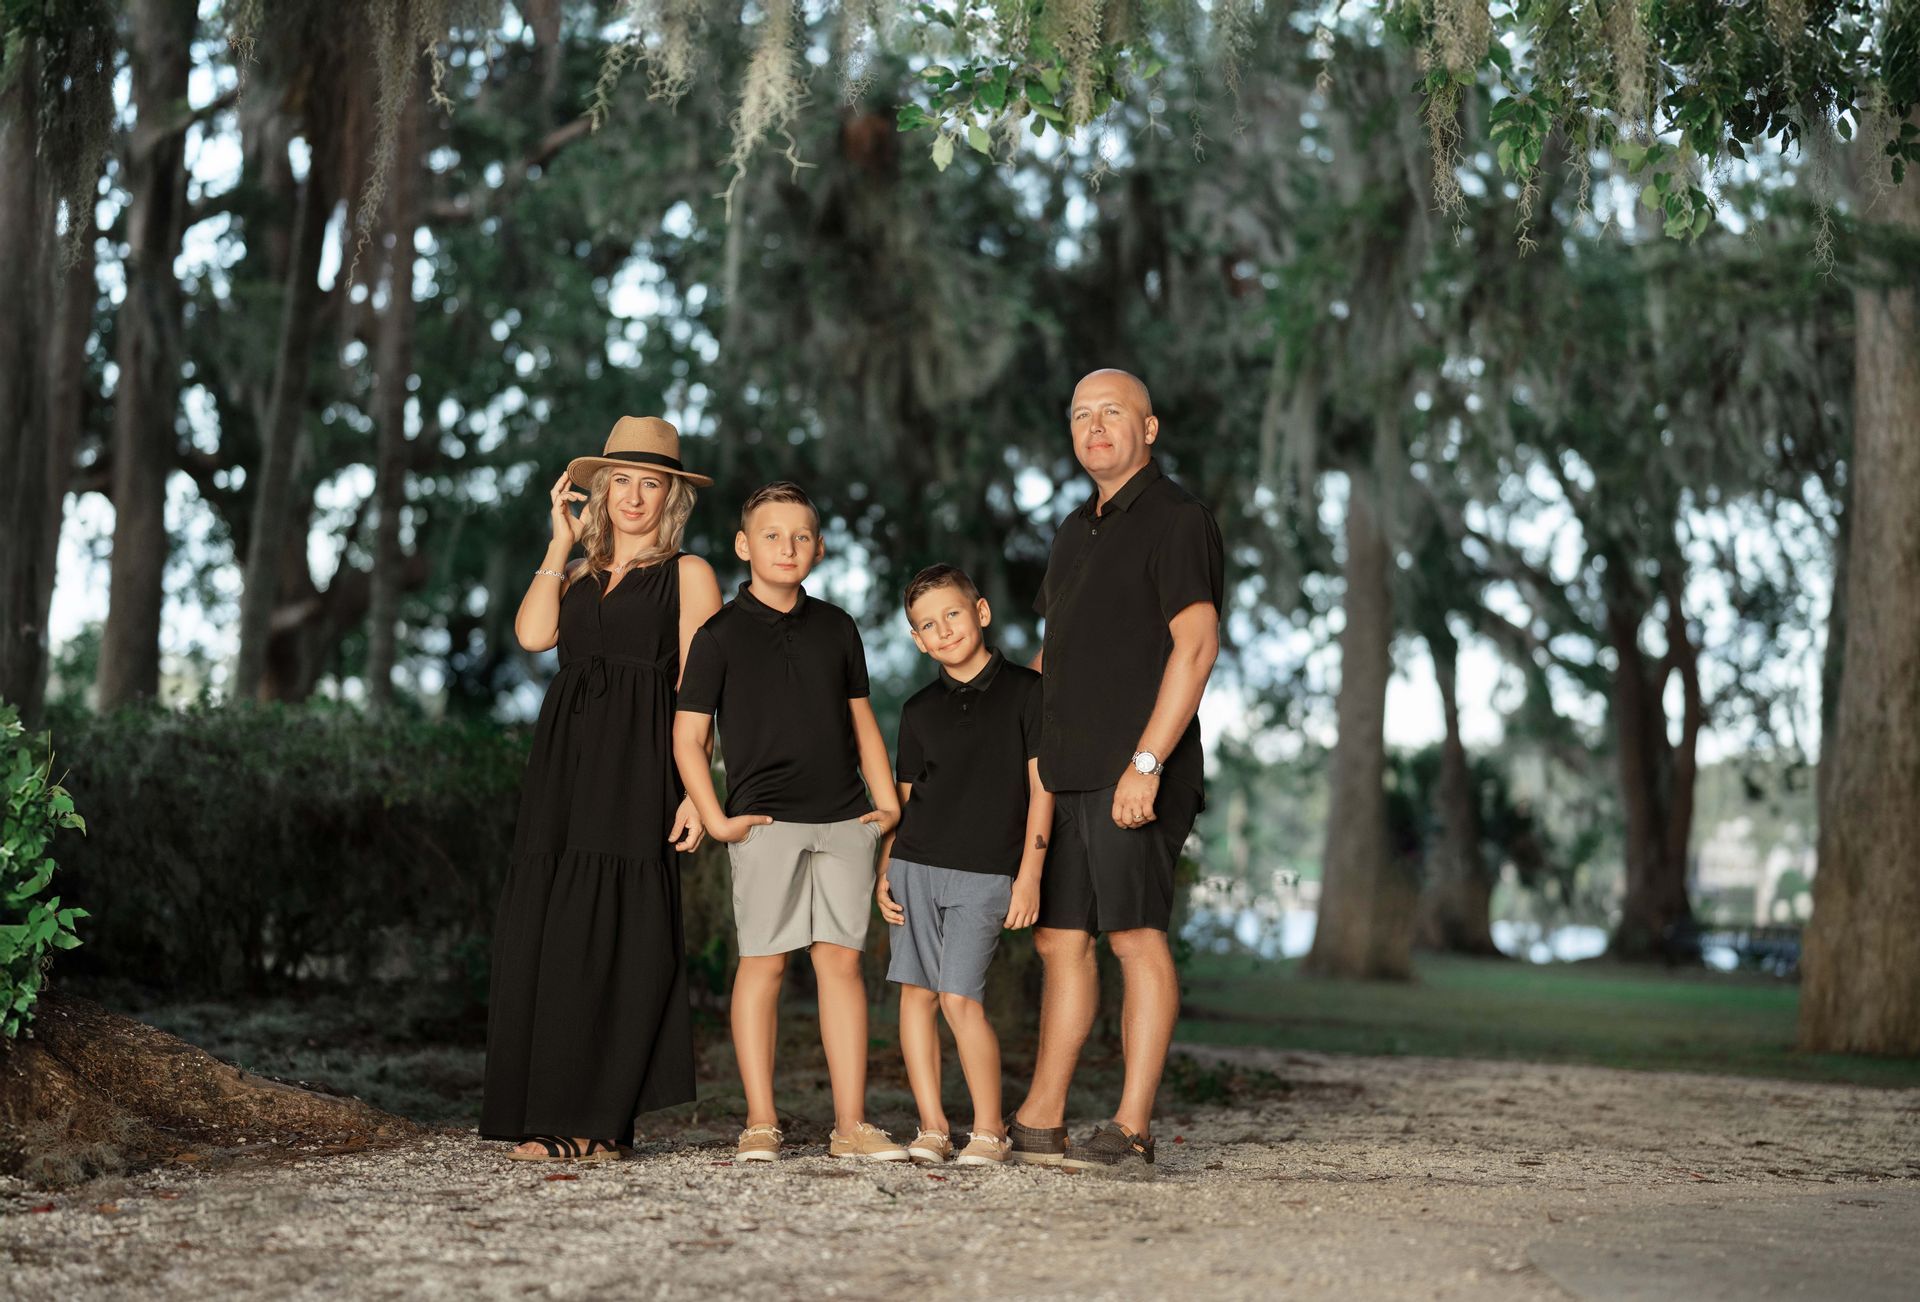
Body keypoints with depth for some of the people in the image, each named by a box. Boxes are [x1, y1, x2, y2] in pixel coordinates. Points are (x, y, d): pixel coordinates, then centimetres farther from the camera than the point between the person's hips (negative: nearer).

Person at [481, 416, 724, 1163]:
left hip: (636, 767, -5)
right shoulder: (578, 575, 21)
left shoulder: (685, 575, 7)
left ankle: (599, 1122, -3)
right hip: (563, 764, 5)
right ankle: (553, 1120, 3)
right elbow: (533, 634, 0)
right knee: (543, 933, -1)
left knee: (608, 938, -8)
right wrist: (562, 543, 6)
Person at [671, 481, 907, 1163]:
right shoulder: (721, 635, 1)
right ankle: (760, 1122, 4)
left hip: (844, 819, 3)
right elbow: (688, 735, 1)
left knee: (841, 958, 2)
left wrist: (888, 803, 10)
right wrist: (716, 819, -6)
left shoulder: (836, 627, 12)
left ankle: (851, 1124, 4)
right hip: (766, 821, -3)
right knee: (763, 961, -2)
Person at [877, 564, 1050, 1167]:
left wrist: (1029, 874, -6)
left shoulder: (1024, 691, 1)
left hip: (987, 871, -4)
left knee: (960, 997, -11)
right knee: (916, 992, 1)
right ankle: (932, 1128, 9)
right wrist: (885, 872, 6)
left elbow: (1041, 787, -1)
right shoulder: (919, 709, 12)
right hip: (916, 866, 4)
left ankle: (989, 1130, 1)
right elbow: (903, 796, 16)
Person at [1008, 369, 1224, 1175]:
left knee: (1136, 936, -7)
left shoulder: (1175, 519, -6)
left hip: (1133, 774, -8)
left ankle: (1131, 1130, -5)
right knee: (1059, 938, 8)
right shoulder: (1076, 533, 20)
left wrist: (1146, 762, -21)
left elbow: (1196, 645, -15)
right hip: (1066, 773, 8)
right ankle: (1038, 1124, 13)